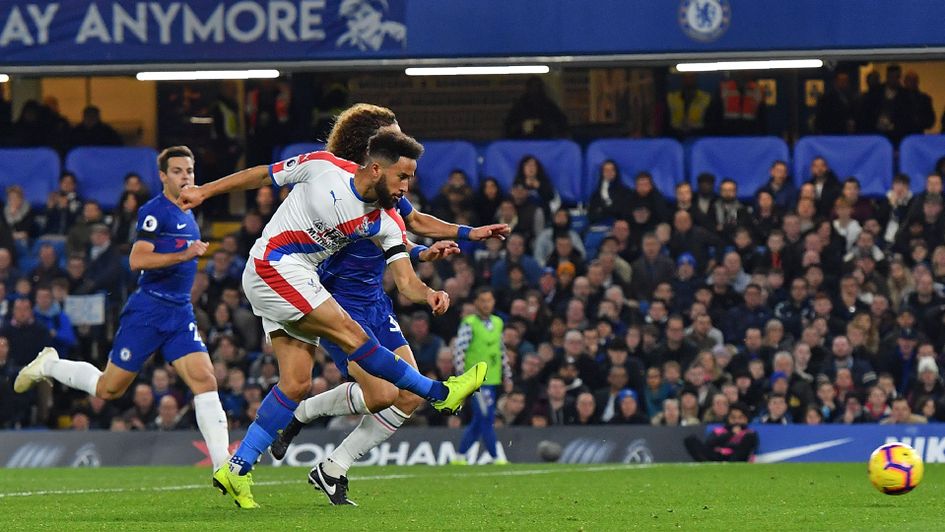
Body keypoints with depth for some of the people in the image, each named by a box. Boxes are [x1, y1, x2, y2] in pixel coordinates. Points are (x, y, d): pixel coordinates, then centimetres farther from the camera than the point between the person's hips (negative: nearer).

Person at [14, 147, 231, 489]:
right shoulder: (155, 211, -10)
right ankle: (49, 365, 29)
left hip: (179, 313, 6)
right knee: (109, 389, 2)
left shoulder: (188, 216, 18)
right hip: (147, 310, -6)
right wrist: (183, 255, -25)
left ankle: (224, 467, -17)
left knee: (205, 381, -12)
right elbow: (137, 259, -20)